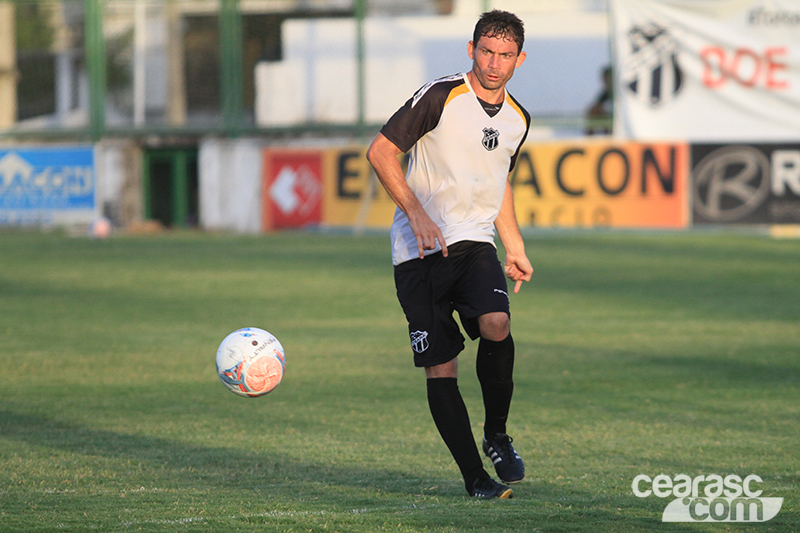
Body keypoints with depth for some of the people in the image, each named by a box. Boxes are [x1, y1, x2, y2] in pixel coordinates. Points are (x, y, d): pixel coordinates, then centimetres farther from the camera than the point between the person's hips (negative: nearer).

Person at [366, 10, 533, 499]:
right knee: (441, 368, -7)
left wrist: (516, 249, 25)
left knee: (496, 326, -25)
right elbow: (381, 152, -8)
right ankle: (475, 478, 4)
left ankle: (497, 435, -4)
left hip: (475, 242, 3)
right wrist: (418, 214, -16)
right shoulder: (440, 97, -8)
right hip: (419, 252, -3)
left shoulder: (518, 119, 11)